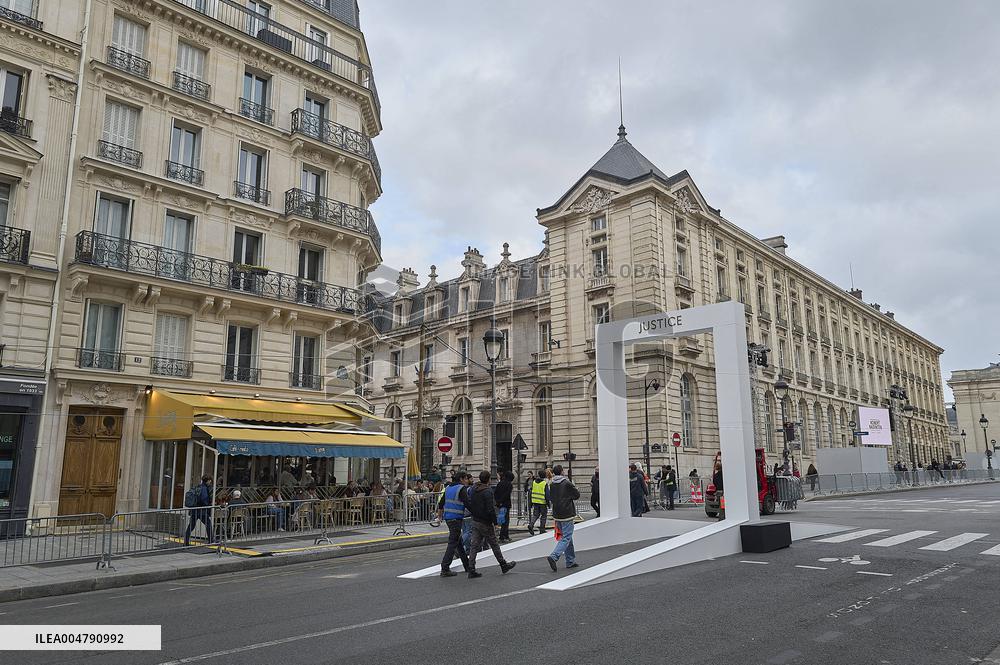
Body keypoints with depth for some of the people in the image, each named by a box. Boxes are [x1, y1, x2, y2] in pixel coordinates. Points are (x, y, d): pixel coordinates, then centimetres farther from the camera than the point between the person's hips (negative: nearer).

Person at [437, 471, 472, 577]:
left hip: (448, 518, 8)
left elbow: (441, 503, 18)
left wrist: (440, 515, 32)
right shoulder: (462, 489, -11)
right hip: (456, 519, -8)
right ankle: (445, 569, -4)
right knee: (453, 543, -4)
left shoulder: (448, 488, 12)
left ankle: (467, 566, 27)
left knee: (459, 541, 17)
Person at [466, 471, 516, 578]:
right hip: (485, 523, -6)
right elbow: (491, 509, -20)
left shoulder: (473, 489, 6)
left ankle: (471, 570, 2)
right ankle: (504, 566, 21)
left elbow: (469, 505, 10)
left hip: (475, 522, 7)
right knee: (494, 545, 7)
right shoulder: (488, 491, -17)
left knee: (475, 546, 6)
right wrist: (495, 523, -13)